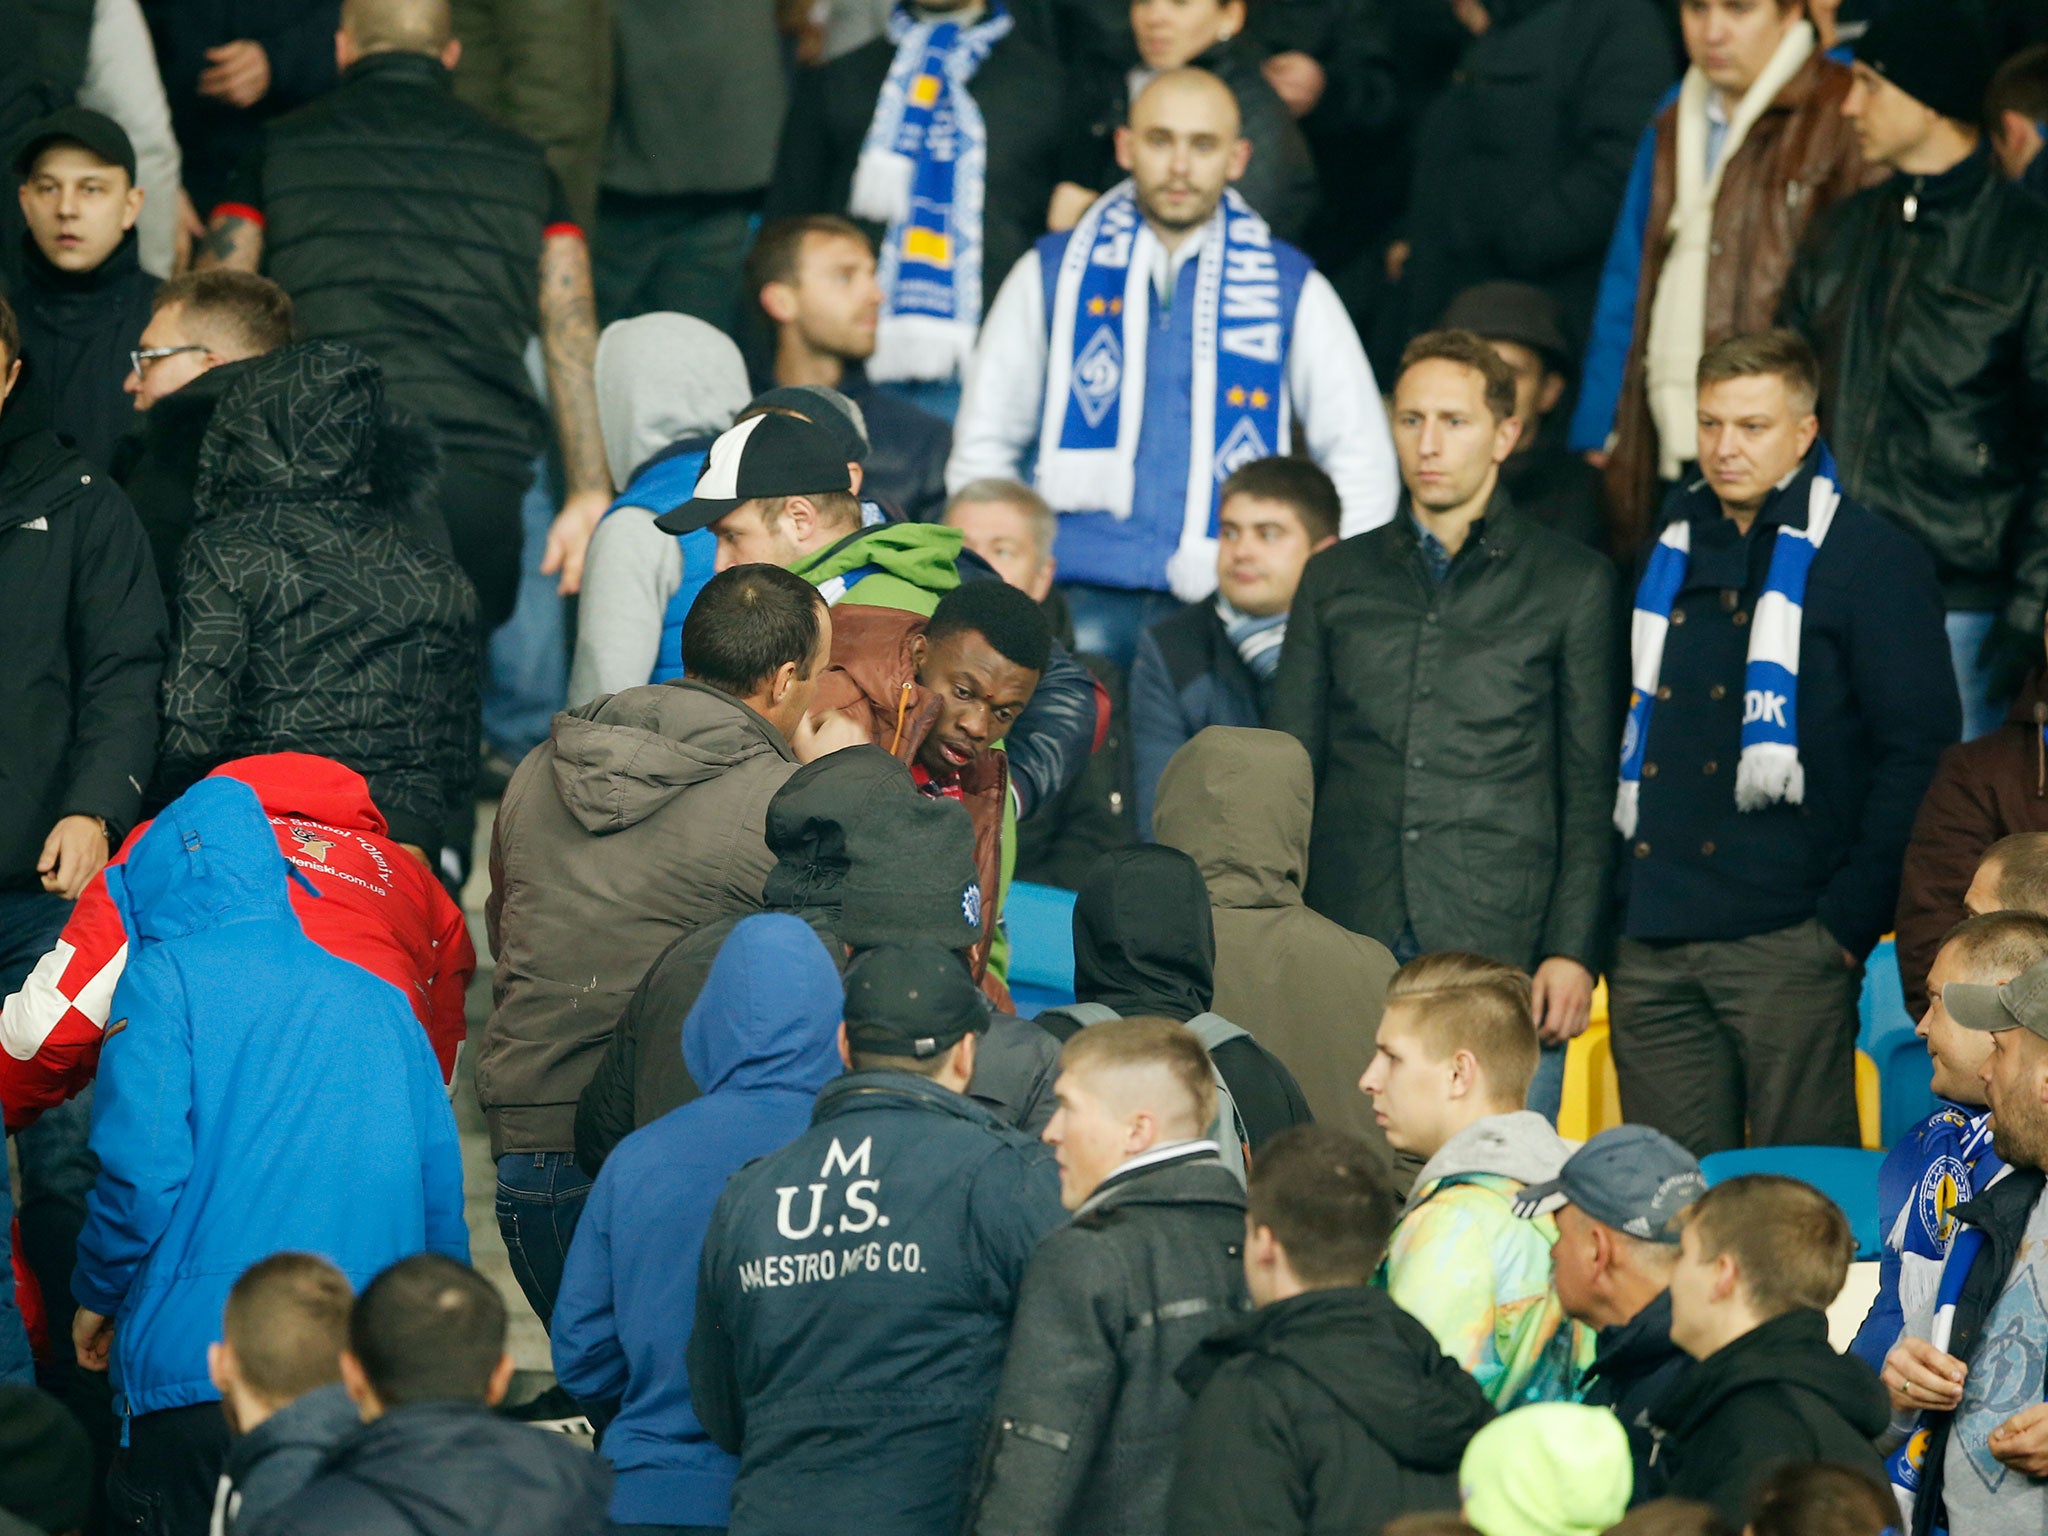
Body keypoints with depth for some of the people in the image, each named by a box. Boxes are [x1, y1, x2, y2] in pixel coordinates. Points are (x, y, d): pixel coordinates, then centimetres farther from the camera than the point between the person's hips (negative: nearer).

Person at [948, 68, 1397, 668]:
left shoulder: (1292, 287, 12)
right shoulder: (1052, 274, 14)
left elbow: (1362, 462, 15)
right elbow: (982, 445, 18)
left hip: (1229, 601, 0)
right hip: (1086, 599, 0)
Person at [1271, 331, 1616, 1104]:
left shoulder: (1572, 583, 7)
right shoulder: (1335, 579, 15)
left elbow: (1592, 789, 4)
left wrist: (1574, 951, -5)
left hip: (1503, 950, -2)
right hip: (1349, 947, 2)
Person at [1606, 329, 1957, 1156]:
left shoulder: (1872, 562, -1)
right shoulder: (1670, 556, 18)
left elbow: (1919, 754, -6)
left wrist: (1849, 918, -12)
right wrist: (1623, 902, 14)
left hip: (1786, 943, -6)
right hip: (1653, 948, 6)